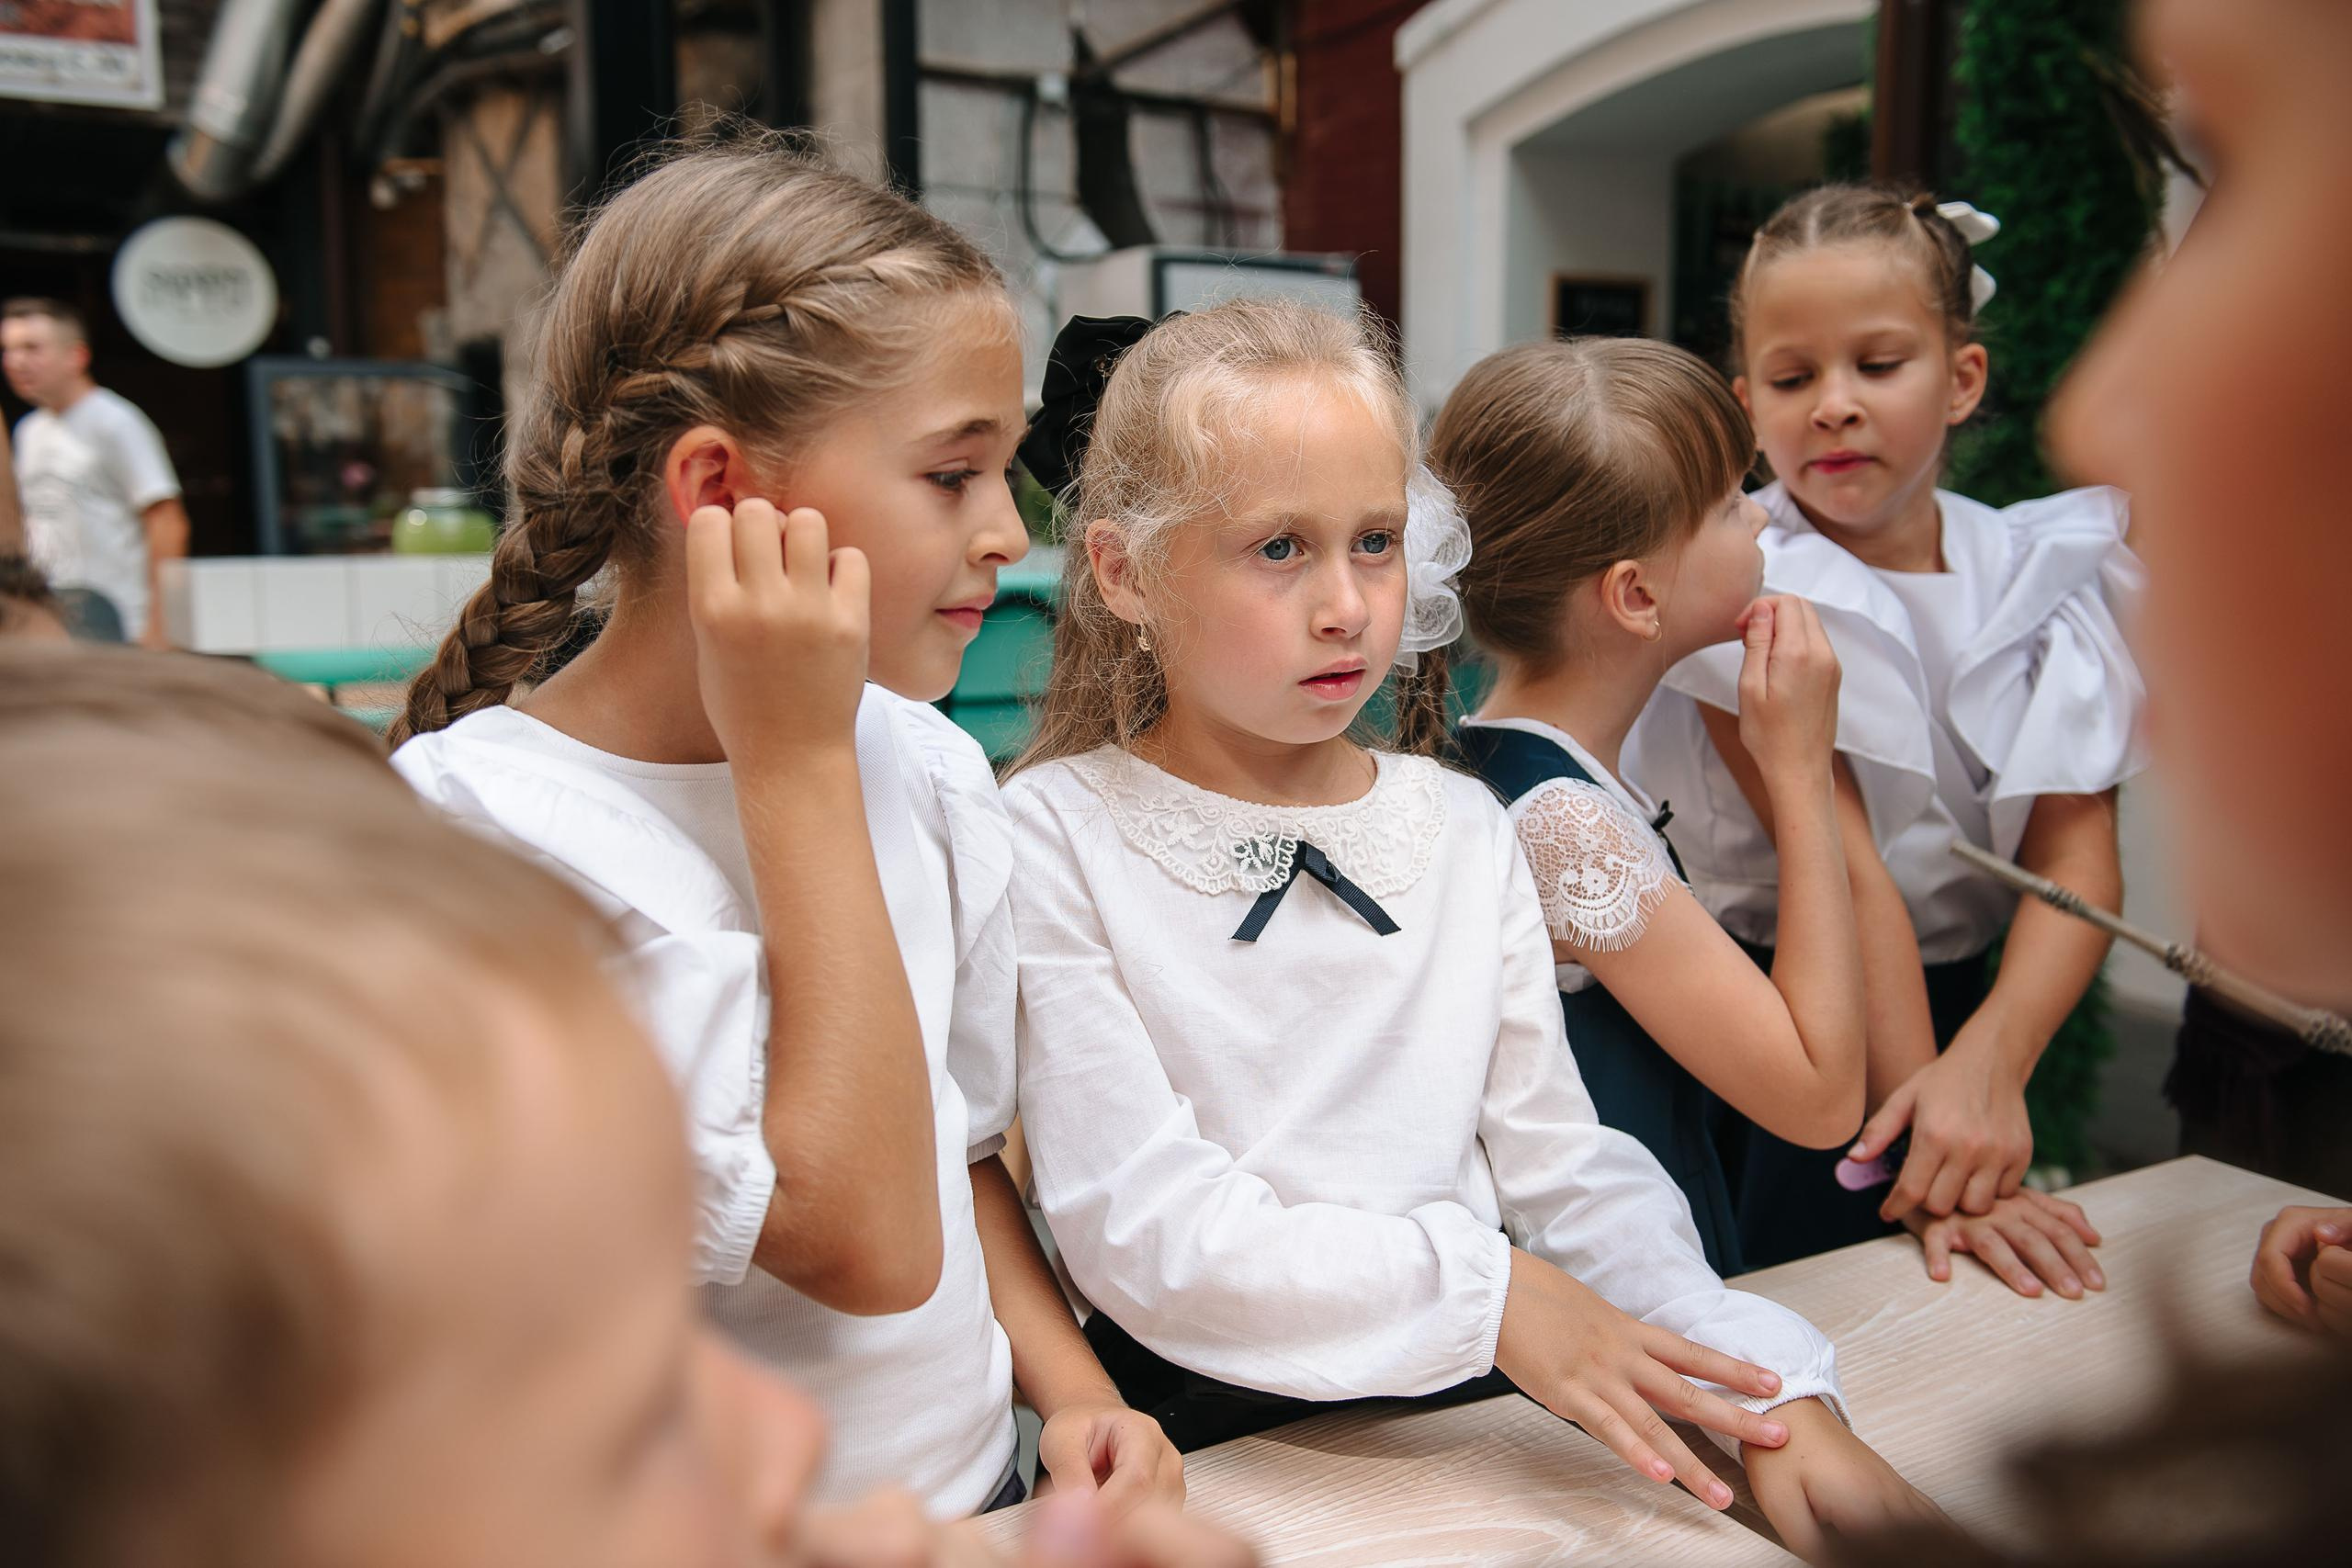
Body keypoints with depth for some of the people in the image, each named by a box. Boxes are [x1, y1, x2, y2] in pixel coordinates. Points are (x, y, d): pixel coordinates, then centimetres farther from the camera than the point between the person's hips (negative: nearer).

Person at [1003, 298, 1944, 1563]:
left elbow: (1564, 1164, 5)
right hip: (1208, 1434, -2)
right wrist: (1482, 1291, -19)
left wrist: (1772, 1388, -8)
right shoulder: (1053, 838, -8)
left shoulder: (1464, 832, 7)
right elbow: (1139, 1223, -13)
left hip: (1471, 1411, 3)